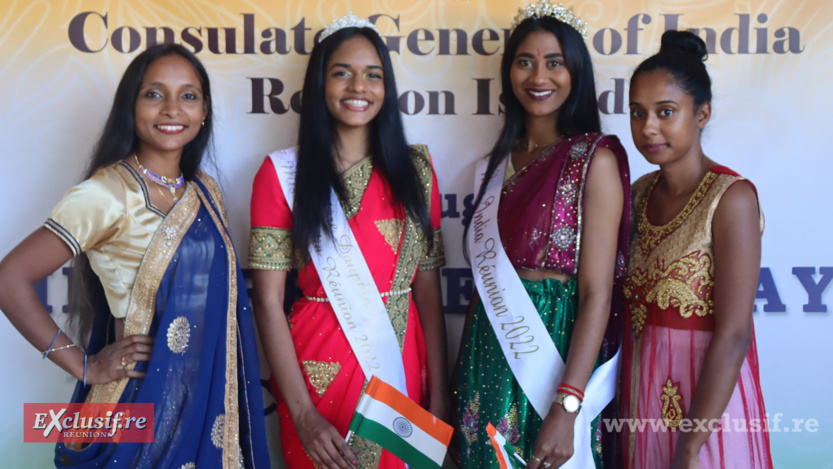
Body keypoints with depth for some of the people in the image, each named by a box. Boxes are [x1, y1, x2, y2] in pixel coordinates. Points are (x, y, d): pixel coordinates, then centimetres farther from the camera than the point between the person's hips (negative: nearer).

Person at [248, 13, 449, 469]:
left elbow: (428, 288, 3)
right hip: (321, 368, -2)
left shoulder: (414, 168, 4)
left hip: (402, 365, 3)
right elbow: (268, 300, -8)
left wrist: (439, 395, -3)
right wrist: (301, 412, -13)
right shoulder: (283, 172, -4)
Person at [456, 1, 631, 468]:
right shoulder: (498, 164, 9)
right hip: (489, 356, 6)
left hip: (556, 351, -5)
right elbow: (486, 276, 12)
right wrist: (462, 376, 11)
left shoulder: (595, 159, -9)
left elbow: (597, 294, -15)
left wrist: (567, 408, -21)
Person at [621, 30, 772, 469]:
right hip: (641, 396, 6)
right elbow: (632, 305, 9)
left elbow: (733, 336, -20)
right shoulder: (642, 192, 3)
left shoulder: (731, 198, -17)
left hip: (706, 397, -6)